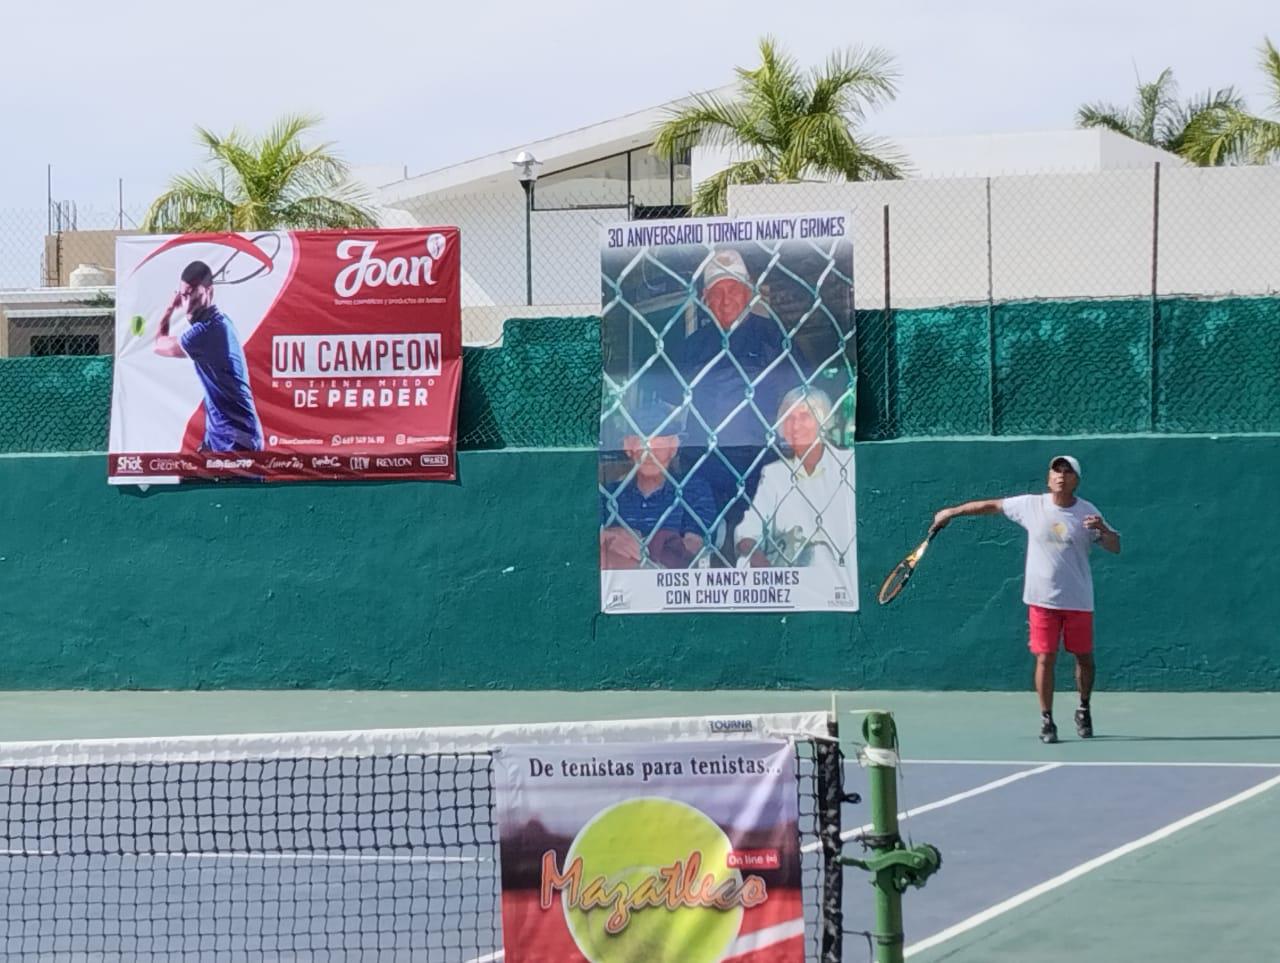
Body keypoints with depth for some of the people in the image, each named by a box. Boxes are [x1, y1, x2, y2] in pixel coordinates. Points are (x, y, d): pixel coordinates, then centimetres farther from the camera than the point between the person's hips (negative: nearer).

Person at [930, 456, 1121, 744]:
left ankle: (1084, 711, 29)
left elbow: (1115, 547, -2)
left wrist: (1103, 529, -24)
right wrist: (952, 511, 14)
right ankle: (1046, 721, 3)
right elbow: (992, 505, 11)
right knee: (1045, 658, -4)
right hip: (1042, 599, 0)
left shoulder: (1087, 512, -2)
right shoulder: (1030, 505, 0)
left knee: (1084, 658, 8)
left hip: (1078, 600, 0)